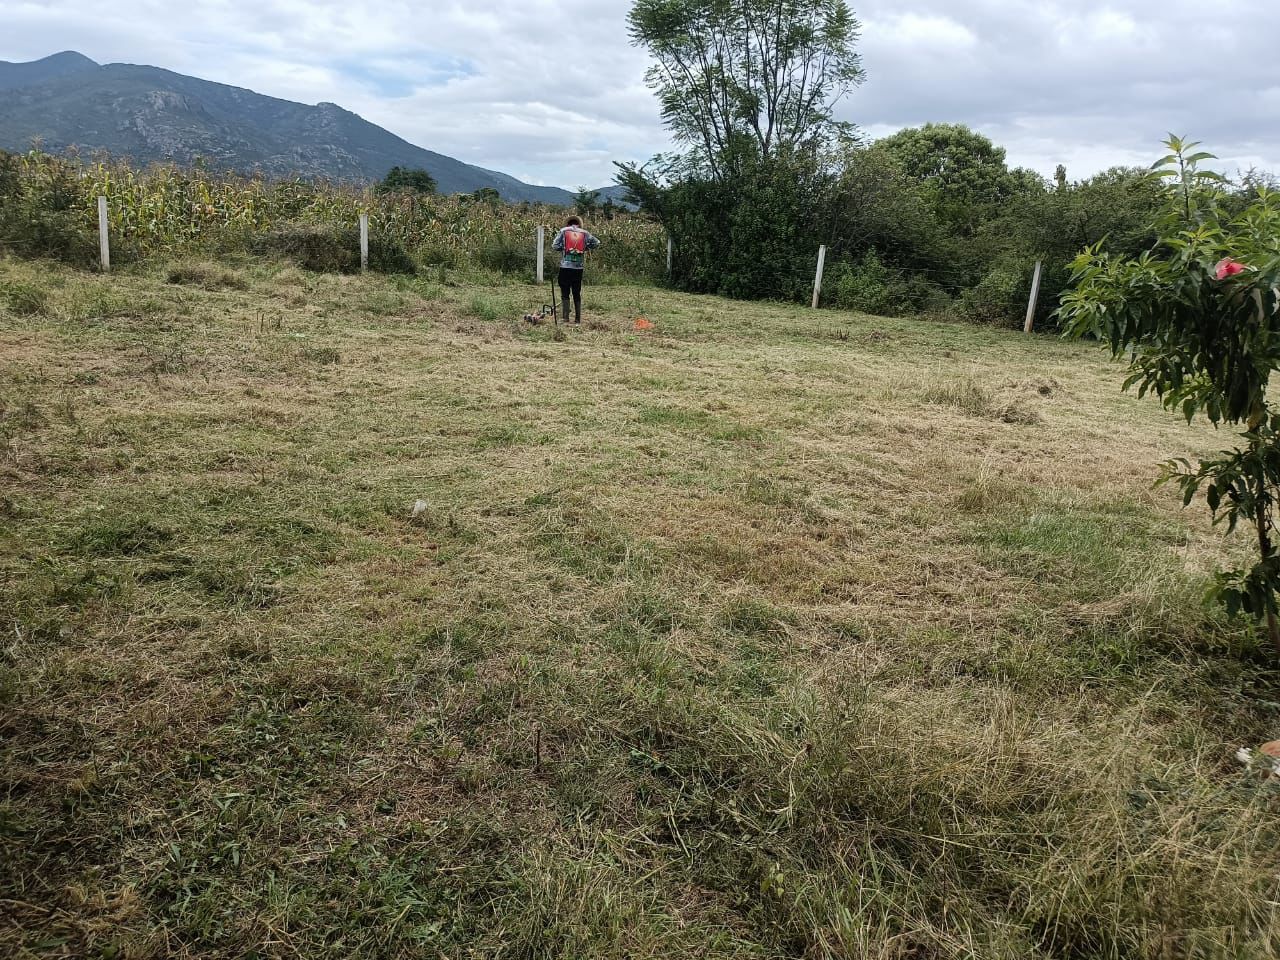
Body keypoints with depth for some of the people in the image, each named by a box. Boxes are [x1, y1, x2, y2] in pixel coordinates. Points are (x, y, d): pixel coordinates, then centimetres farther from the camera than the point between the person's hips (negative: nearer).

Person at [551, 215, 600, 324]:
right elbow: (596, 243, 4)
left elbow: (554, 246, -5)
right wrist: (585, 248, 11)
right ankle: (578, 318, 11)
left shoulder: (563, 231, 1)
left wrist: (563, 247, 10)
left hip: (565, 266, -2)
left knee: (565, 293, 2)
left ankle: (566, 317, -5)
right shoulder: (584, 233, 6)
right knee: (577, 293, 11)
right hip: (579, 267, 2)